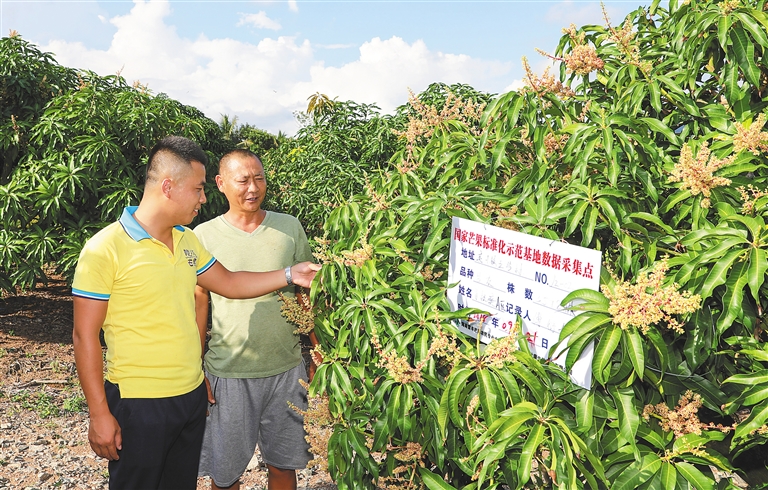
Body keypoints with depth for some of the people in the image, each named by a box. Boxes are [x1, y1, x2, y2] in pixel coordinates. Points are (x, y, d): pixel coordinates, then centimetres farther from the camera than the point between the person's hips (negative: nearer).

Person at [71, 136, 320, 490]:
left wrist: (290, 275, 7)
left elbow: (229, 283, 17)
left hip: (192, 395, 7)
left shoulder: (187, 240, 7)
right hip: (139, 405, -7)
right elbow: (85, 336, -13)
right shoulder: (105, 249, -15)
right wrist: (99, 413, -13)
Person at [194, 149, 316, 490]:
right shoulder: (203, 236, -4)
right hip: (228, 372, -1)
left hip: (286, 368, 2)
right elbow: (198, 305, 1)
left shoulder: (290, 228, 1)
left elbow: (306, 294, 8)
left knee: (283, 462, 15)